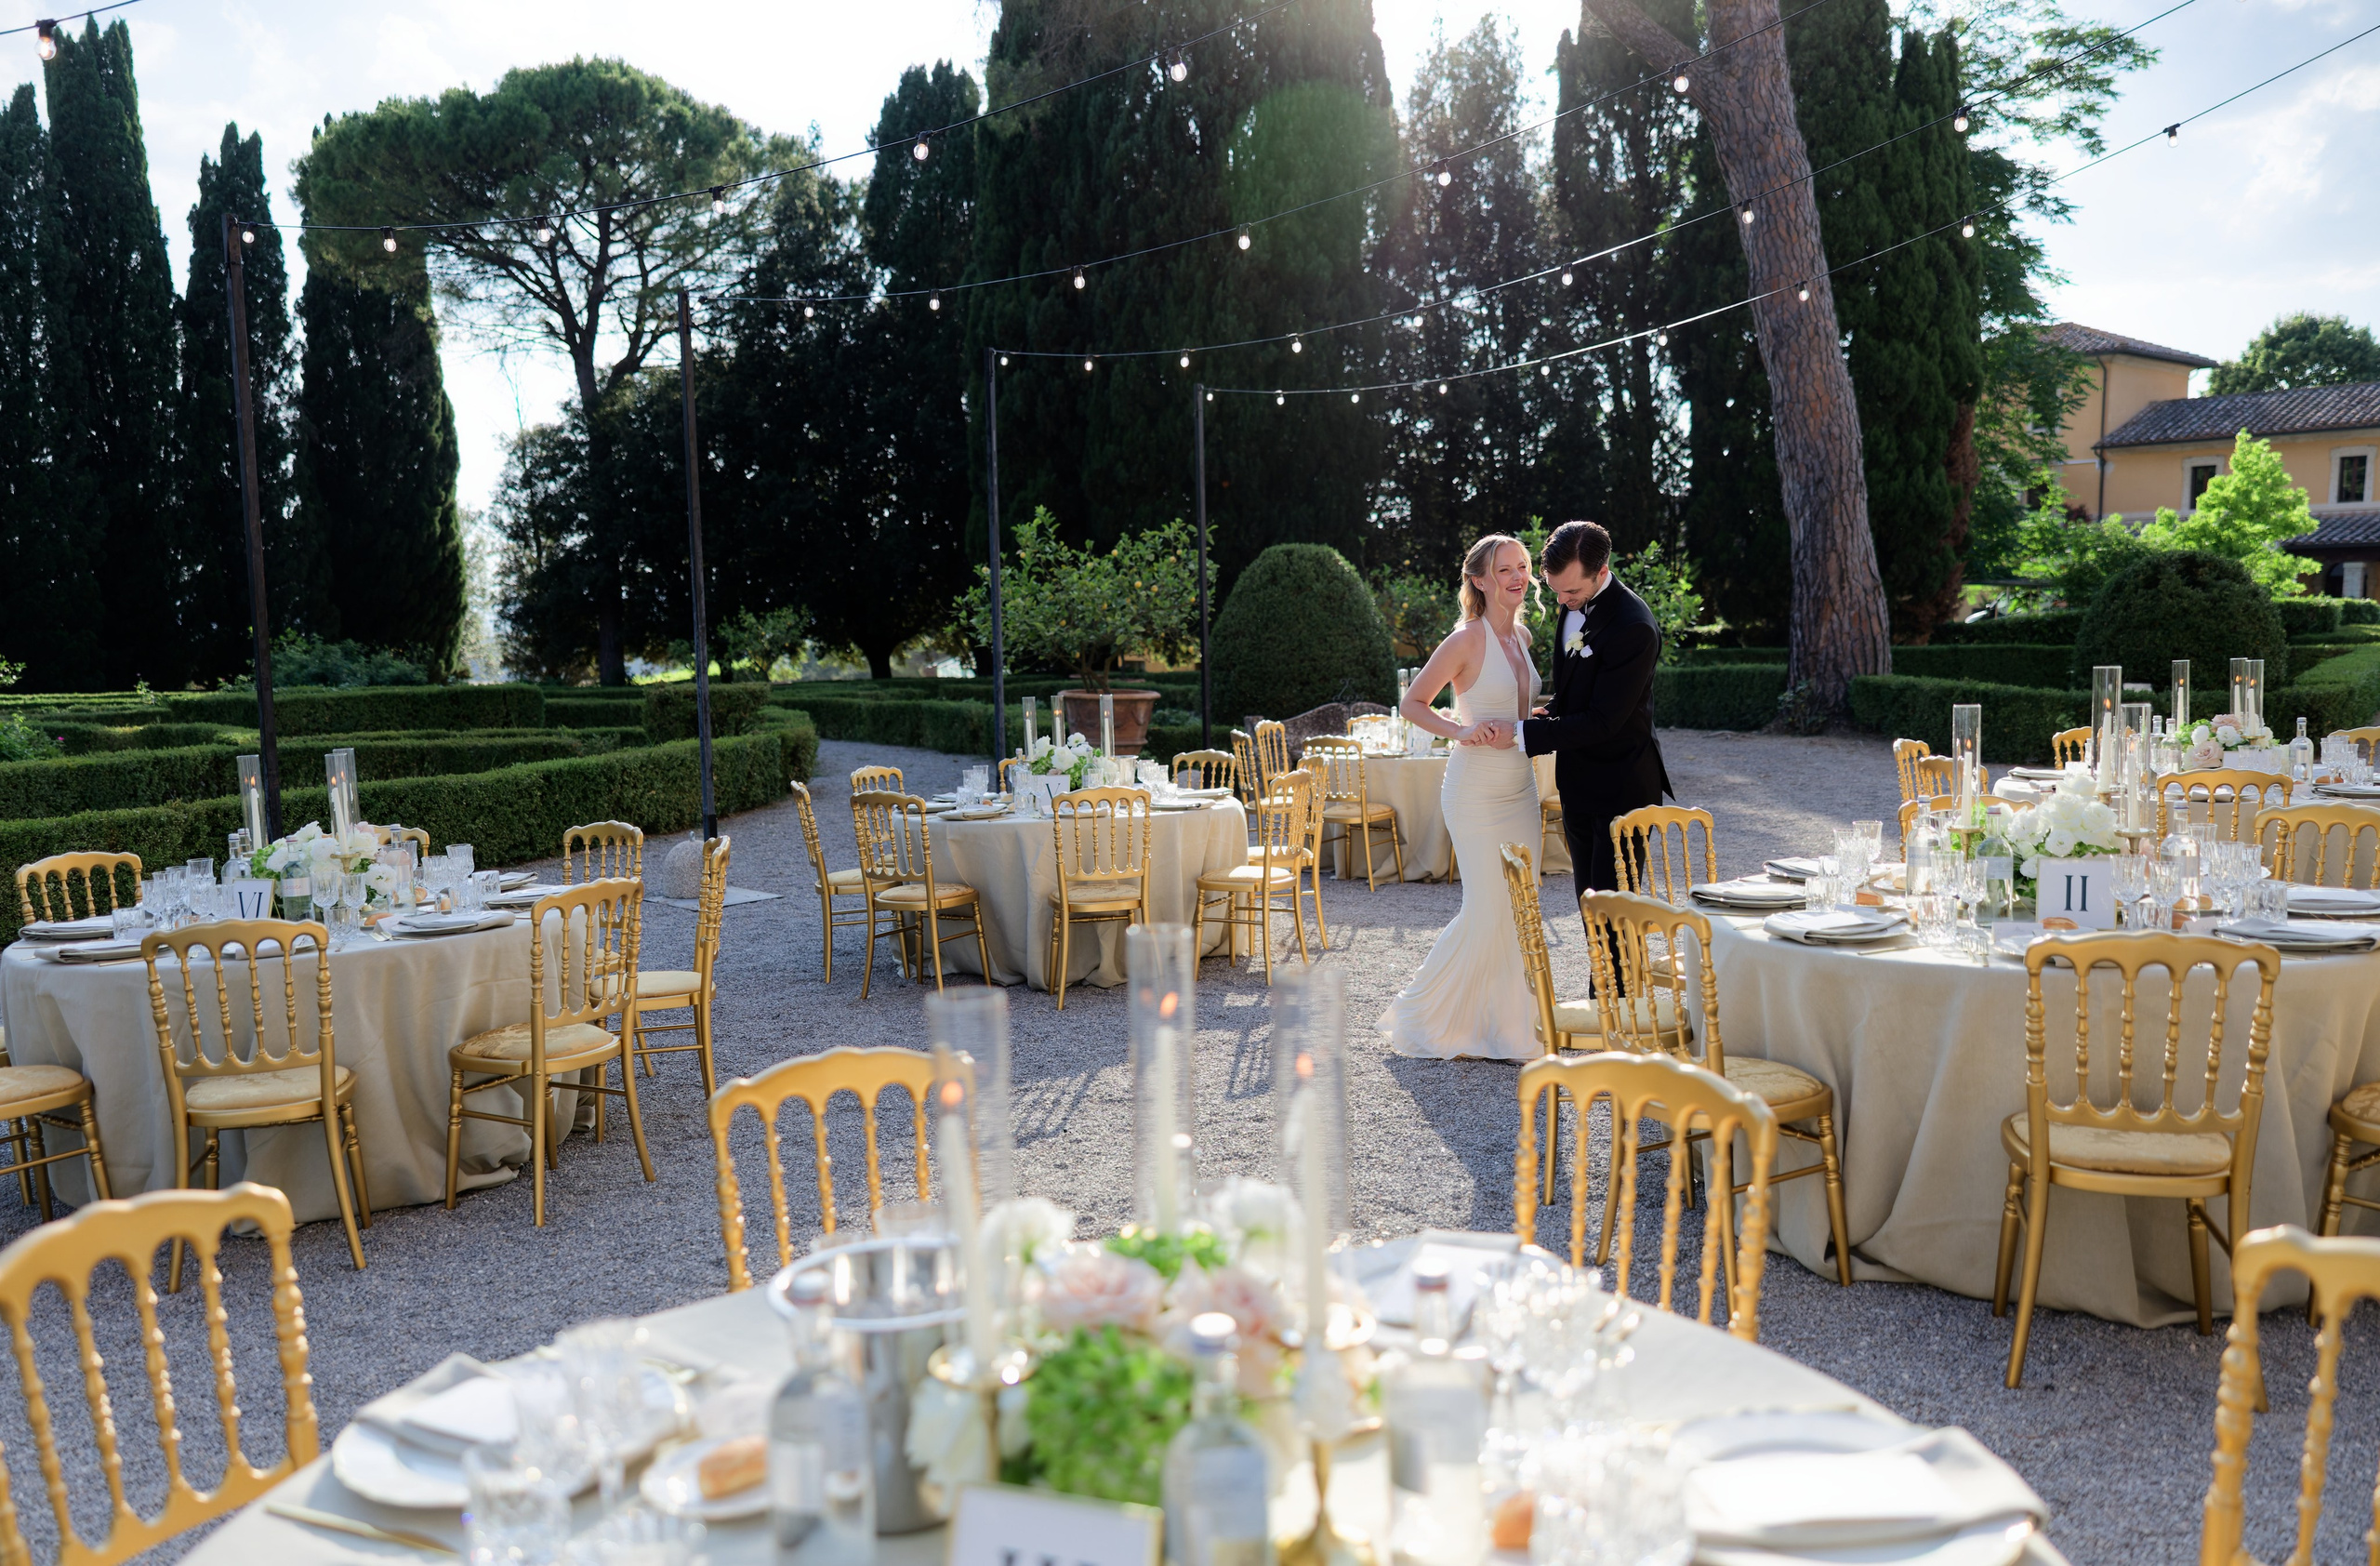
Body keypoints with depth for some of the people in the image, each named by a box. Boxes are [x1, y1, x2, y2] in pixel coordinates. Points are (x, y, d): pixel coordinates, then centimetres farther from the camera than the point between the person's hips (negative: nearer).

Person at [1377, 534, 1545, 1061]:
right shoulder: (1467, 641, -13)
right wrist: (1462, 731, -20)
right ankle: (1423, 1015, 12)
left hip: (1520, 786, 8)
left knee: (1519, 910, 8)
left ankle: (1506, 1024, 19)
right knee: (1487, 912, -6)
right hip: (1476, 790, -7)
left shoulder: (1522, 635, 10)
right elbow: (1412, 704, -8)